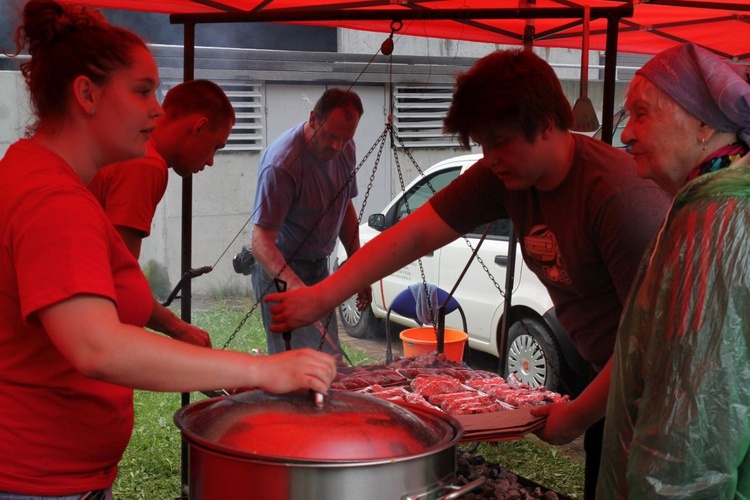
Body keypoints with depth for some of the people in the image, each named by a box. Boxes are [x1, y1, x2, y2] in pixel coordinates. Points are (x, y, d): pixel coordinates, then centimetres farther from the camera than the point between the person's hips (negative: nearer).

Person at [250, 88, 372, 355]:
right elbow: (261, 241, -32)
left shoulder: (346, 149, -2)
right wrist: (292, 284, -48)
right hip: (280, 270, -7)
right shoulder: (282, 163, -27)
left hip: (320, 267, 8)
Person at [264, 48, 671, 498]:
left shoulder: (621, 194, -29)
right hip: (607, 376, 7)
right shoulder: (503, 174, -5)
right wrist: (322, 296, -15)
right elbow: (416, 234, -8)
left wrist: (579, 415, -19)